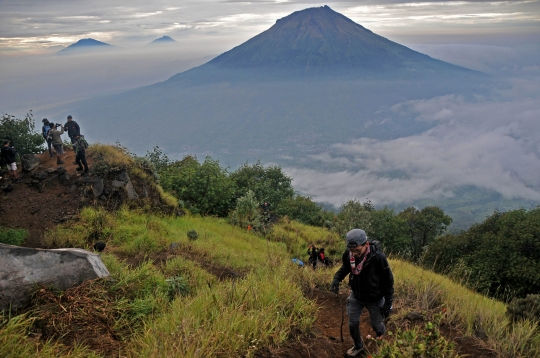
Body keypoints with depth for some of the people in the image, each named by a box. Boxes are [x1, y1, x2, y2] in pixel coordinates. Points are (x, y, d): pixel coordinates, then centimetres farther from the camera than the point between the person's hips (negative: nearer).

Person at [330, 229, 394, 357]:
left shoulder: (378, 257, -34)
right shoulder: (348, 254, -21)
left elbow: (388, 281, -19)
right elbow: (345, 266, 4)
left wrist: (388, 303, -14)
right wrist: (337, 278, -14)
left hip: (375, 299, -3)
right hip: (356, 296, 3)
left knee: (377, 326, 16)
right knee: (352, 324, 11)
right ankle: (358, 346, 41)